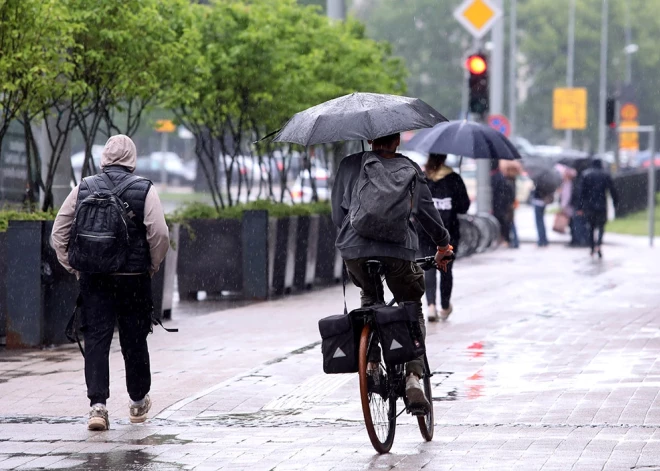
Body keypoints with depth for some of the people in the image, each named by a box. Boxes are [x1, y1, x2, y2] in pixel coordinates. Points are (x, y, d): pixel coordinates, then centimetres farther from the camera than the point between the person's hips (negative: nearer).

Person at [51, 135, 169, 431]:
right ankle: (138, 402, 28)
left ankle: (97, 404, -13)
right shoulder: (144, 190, -4)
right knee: (134, 340, 13)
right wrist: (153, 266, 4)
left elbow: (59, 233, 5)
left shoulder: (83, 189, 4)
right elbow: (159, 235, -11)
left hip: (92, 280, 1)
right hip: (133, 279, -1)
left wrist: (73, 267, 13)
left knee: (96, 340, 1)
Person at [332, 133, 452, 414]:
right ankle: (413, 376, -6)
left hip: (354, 248, 1)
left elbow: (337, 214, 18)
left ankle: (371, 362, 15)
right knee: (413, 311, 14)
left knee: (370, 298, 30)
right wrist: (443, 244, 35)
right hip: (398, 249, -1)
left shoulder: (350, 165, 15)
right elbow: (427, 211, 20)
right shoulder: (410, 169, 15)